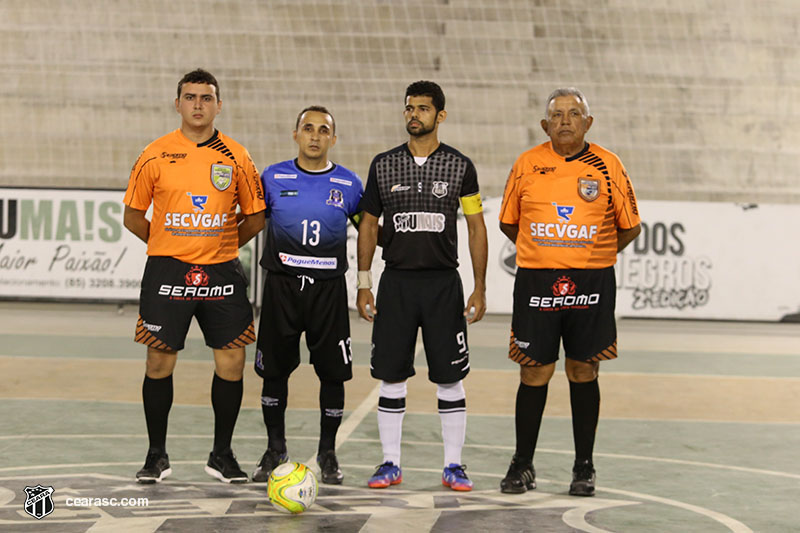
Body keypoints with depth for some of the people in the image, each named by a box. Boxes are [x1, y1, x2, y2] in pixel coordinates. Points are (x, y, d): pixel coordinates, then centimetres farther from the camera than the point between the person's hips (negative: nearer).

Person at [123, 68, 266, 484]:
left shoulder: (235, 158, 3)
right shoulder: (155, 156, 0)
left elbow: (255, 217, 12)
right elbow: (133, 216, 7)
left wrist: (222, 247, 7)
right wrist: (170, 246, 6)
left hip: (221, 273, 1)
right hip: (167, 273, -1)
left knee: (231, 361, 0)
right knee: (159, 362, 0)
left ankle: (222, 454, 14)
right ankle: (157, 455, 14)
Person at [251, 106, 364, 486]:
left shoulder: (348, 184, 4)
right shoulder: (273, 178, 3)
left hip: (328, 287, 0)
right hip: (282, 285, 0)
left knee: (333, 373, 0)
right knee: (274, 370, 5)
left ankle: (327, 453, 15)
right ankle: (275, 450, 19)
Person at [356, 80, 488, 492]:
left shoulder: (459, 166, 1)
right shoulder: (383, 165, 5)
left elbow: (477, 228, 4)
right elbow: (368, 225, 11)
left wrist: (480, 289, -2)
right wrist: (363, 284, 5)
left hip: (444, 283, -1)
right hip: (396, 282, 1)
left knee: (450, 377, 1)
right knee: (391, 376, 2)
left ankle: (453, 465, 8)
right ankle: (390, 464, 11)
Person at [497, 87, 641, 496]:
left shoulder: (607, 166, 1)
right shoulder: (527, 164, 4)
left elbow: (630, 226, 10)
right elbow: (508, 222, 15)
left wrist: (590, 257, 10)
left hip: (591, 282, 0)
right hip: (536, 280, 0)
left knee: (583, 373, 6)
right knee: (534, 374, 2)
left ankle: (584, 467, 16)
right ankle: (522, 465, 15)